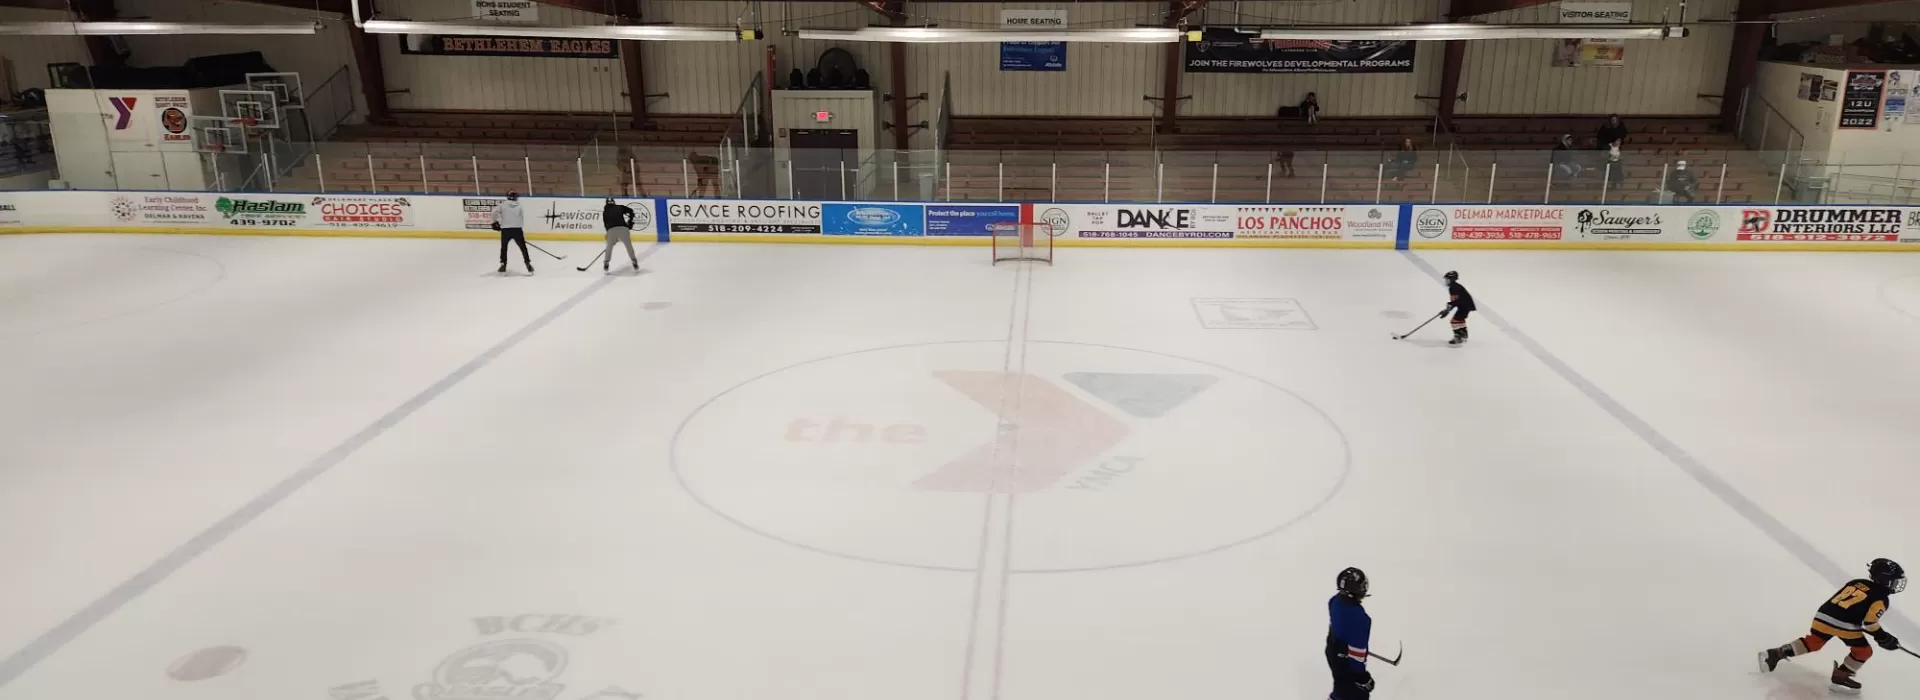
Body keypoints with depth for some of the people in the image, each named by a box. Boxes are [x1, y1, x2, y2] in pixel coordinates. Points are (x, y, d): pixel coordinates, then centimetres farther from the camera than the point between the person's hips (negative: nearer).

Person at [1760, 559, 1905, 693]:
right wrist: (1884, 638, 10)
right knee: (1863, 651, 13)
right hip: (1844, 624, -7)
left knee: (1812, 642, 22)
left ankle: (1777, 653, 12)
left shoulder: (1856, 582, 22)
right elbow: (1870, 622, -4)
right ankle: (1840, 677, 13)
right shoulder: (1881, 598, 0)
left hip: (1823, 615, 7)